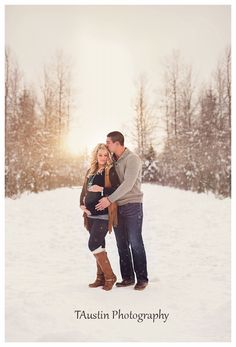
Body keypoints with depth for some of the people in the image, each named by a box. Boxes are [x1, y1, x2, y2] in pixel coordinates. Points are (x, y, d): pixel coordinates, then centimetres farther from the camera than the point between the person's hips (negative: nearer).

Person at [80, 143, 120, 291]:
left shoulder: (111, 171, -6)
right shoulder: (91, 171, 14)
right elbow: (84, 190, 18)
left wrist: (101, 190, -21)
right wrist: (82, 204, 3)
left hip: (104, 214, -7)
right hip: (91, 214, 7)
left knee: (94, 244, -11)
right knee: (99, 245, 13)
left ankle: (109, 276, 3)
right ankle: (101, 278, 23)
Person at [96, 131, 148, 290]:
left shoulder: (132, 159, -12)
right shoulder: (112, 160, 11)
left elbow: (128, 184, -22)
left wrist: (110, 199, -25)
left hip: (132, 205, -7)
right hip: (116, 207, 7)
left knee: (135, 242, -3)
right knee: (122, 244, 8)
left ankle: (142, 278, 8)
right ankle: (127, 277, 18)